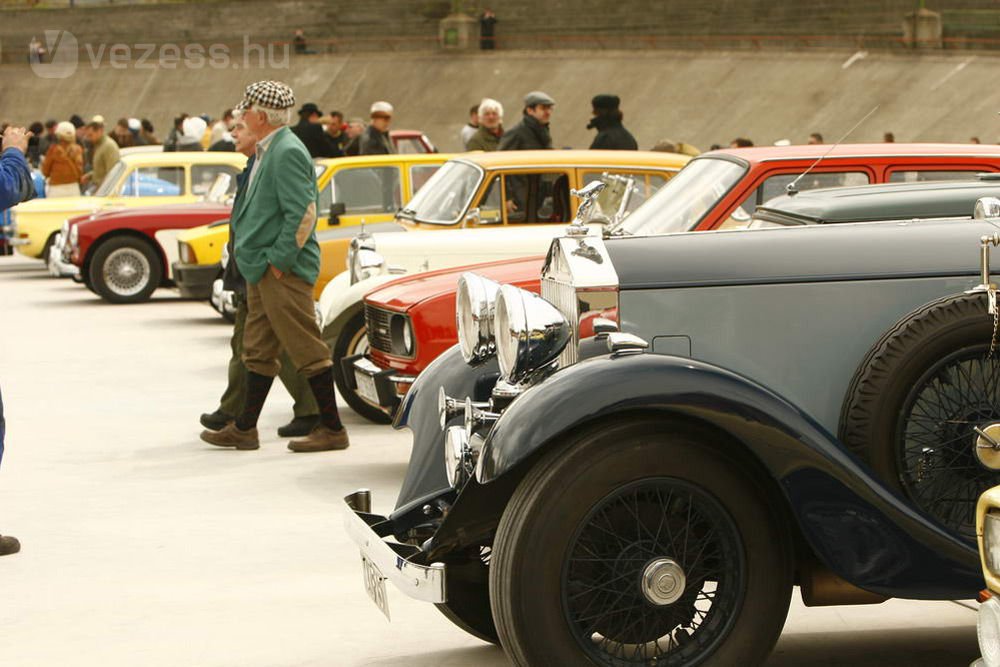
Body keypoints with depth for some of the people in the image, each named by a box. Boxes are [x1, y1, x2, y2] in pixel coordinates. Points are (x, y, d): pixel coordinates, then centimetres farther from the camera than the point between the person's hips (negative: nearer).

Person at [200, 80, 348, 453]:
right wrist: (244, 248, 17)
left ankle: (332, 429, 1)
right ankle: (244, 429, 23)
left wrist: (279, 260, -20)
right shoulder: (266, 152, 14)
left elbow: (303, 213, -23)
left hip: (283, 272, -11)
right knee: (259, 349, 15)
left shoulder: (287, 153, -17)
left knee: (307, 351, -5)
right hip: (261, 269, 11)